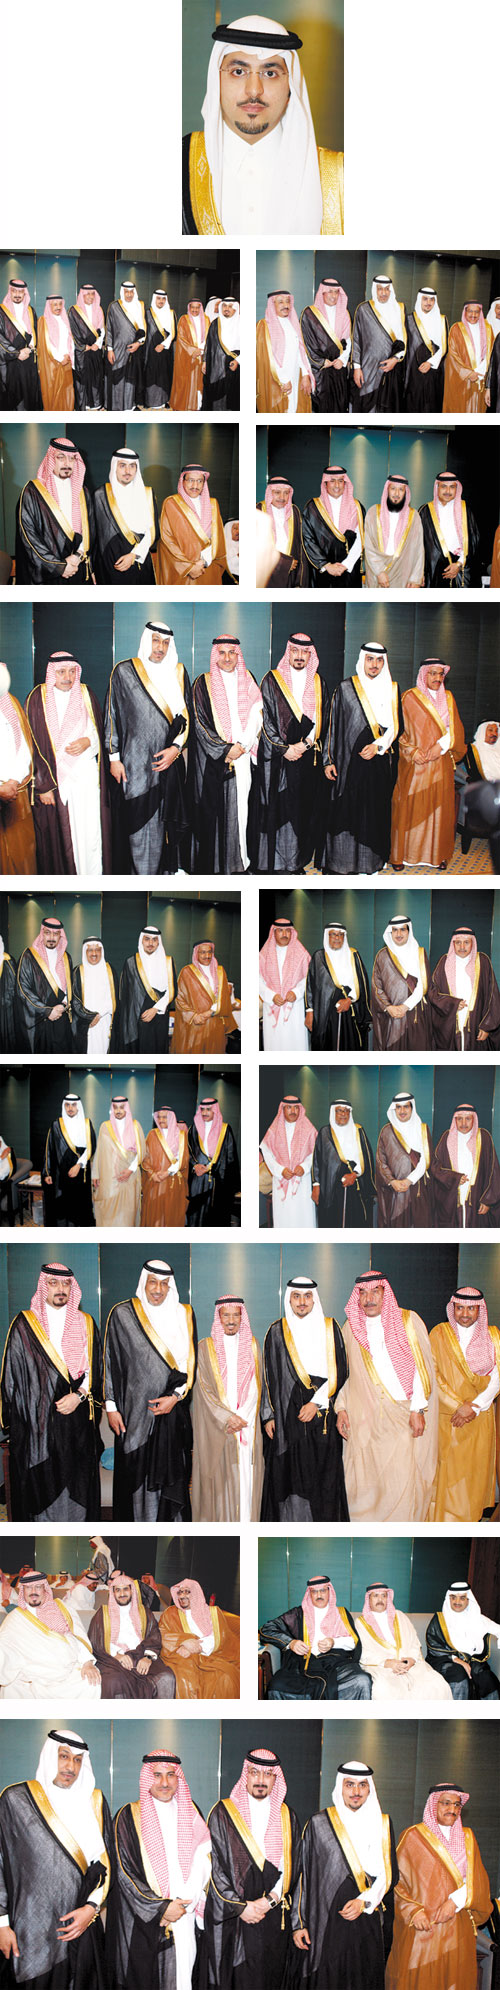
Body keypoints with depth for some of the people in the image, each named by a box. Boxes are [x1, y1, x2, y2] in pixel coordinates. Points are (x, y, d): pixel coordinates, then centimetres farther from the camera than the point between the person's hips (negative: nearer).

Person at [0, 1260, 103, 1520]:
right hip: (37, 1419, -2)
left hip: (78, 1419, 2)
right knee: (42, 1483, -1)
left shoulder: (85, 1323, 9)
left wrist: (79, 1395, -10)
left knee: (77, 1480, 1)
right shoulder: (24, 1324, 2)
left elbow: (95, 1369, 7)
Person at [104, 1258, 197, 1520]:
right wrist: (111, 1406, -2)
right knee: (136, 1470, 0)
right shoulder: (122, 1314, 0)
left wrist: (176, 1397, -7)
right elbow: (110, 1361, 2)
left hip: (173, 1409, 2)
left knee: (170, 1472, 2)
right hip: (135, 1409, -2)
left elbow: (191, 1362, 6)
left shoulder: (183, 1315, 6)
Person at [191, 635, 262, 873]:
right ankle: (216, 863, -2)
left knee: (243, 806, 1)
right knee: (214, 809, -5)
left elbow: (256, 716, 4)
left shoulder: (247, 680, 11)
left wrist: (242, 745, -11)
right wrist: (226, 749, -12)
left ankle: (240, 858, 7)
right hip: (214, 760, -3)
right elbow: (200, 723, -5)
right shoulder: (203, 684, 0)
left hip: (245, 756, 3)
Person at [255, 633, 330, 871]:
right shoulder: (272, 680, 2)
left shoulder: (319, 683, 10)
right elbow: (265, 719, -3)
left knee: (305, 810, 1)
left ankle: (299, 860, 7)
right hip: (277, 756, -3)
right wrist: (284, 749, -10)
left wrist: (304, 745, -10)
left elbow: (321, 720, 4)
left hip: (309, 758, 3)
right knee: (277, 808, -5)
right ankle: (273, 862, -1)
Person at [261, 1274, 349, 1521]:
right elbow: (269, 1377, 8)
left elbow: (338, 1372, 0)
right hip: (287, 1415, 1)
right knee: (289, 1471, -2)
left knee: (323, 1478, -3)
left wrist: (317, 1402, -10)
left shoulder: (329, 1329, 5)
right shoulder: (277, 1332, 7)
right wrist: (269, 1416, 2)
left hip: (323, 1415, 0)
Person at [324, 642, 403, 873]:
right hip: (350, 763, -2)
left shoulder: (392, 689, 8)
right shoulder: (345, 689, 1)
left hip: (381, 763, 2)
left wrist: (378, 746, -10)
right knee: (347, 810, -3)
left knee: (375, 810, 4)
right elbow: (333, 724, 1)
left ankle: (371, 861, 12)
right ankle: (342, 861, 5)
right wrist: (329, 760, -3)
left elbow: (396, 726, 6)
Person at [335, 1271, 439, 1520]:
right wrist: (341, 1408, 7)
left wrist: (418, 1409, -8)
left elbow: (422, 1367, -1)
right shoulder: (351, 1327, 11)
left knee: (402, 1479, -8)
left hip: (402, 1415, -2)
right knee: (364, 1479, 0)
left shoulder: (408, 1321, 3)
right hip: (363, 1419, 2)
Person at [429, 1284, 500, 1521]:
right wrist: (459, 1406, -13)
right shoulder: (439, 1334, 1)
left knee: (476, 1472, 2)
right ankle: (445, 1521, 4)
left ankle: (472, 1517, 13)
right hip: (448, 1417, -1)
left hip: (481, 1419, 1)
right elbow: (433, 1375, -5)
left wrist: (474, 1407, -11)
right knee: (448, 1472, -3)